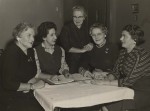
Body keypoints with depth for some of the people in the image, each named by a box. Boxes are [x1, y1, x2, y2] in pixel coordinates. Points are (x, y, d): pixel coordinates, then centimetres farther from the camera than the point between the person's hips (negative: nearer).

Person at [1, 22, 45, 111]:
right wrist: (32, 86, -16)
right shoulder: (11, 53, -14)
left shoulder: (30, 51, 11)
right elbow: (8, 84, -18)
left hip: (30, 94, 7)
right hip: (15, 99, -7)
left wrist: (33, 80, -8)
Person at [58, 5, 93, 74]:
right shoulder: (66, 29, -9)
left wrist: (89, 45, -10)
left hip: (85, 61, 5)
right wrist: (82, 50, -13)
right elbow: (66, 48, -14)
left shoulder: (85, 28, 9)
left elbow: (89, 41, 14)